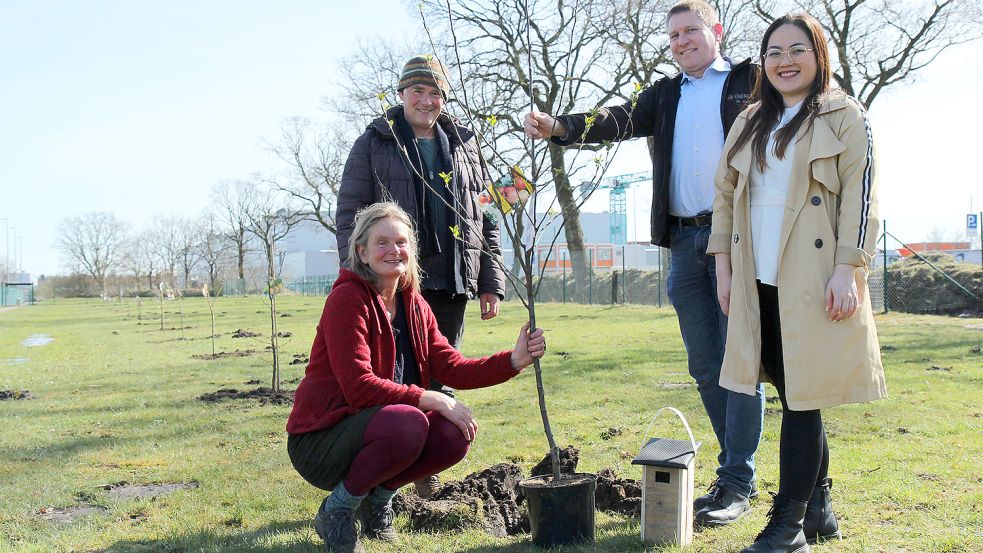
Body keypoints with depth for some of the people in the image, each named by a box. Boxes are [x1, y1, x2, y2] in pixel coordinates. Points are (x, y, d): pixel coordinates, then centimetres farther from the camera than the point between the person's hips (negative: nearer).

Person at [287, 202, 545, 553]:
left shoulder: (415, 305, 6)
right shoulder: (347, 298, -18)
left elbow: (451, 367, 1)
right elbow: (359, 386, -25)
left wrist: (515, 359, -13)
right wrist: (434, 400, -28)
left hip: (369, 427, 7)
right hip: (319, 441, -7)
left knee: (456, 435, -14)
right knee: (408, 423, -33)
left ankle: (378, 496, 10)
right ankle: (336, 511, -9)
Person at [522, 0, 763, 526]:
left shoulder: (752, 81, 5)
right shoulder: (665, 95, 19)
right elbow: (620, 121, 3)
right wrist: (558, 127, -17)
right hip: (684, 242, 5)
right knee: (705, 367, 9)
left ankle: (737, 483, 3)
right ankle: (734, 471, 20)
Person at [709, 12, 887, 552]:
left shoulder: (845, 117, 2)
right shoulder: (750, 123, 18)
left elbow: (860, 197, -6)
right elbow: (726, 196, 18)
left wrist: (847, 271, -14)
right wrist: (724, 267, 10)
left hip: (814, 282, -5)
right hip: (759, 285, 5)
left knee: (801, 397, -5)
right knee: (794, 398, 9)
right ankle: (818, 509, 22)